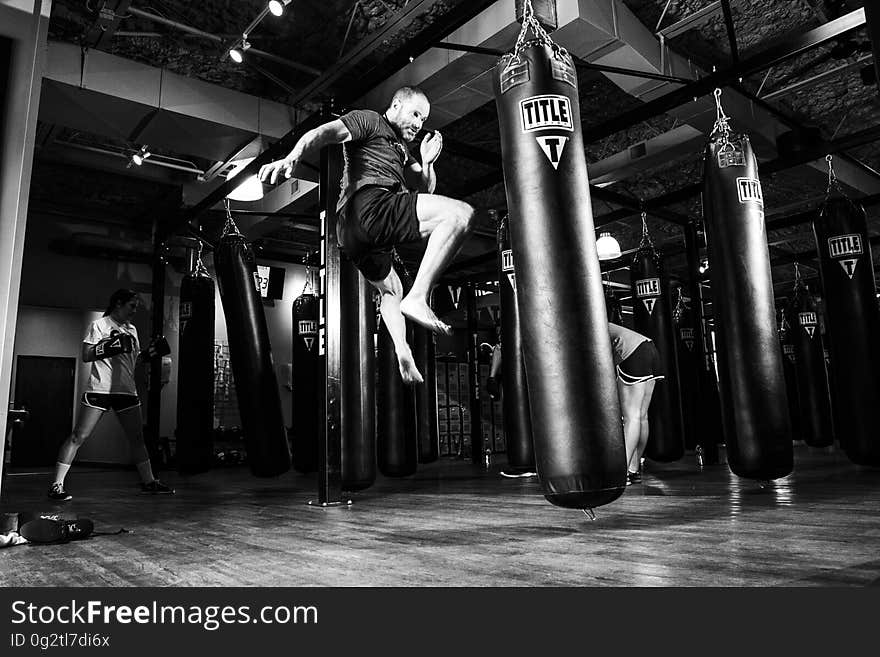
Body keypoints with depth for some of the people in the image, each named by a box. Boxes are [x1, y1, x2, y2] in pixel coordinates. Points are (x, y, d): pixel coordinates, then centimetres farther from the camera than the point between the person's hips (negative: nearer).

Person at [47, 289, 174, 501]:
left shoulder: (132, 329, 18)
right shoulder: (99, 325, -1)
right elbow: (86, 356, -7)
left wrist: (147, 354, 3)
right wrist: (109, 347, -21)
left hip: (126, 390, 6)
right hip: (100, 389, -6)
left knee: (137, 437, 8)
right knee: (79, 436, -6)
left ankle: (148, 482, 15)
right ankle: (56, 485, 1)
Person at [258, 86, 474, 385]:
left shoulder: (400, 149, 38)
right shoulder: (368, 120, 13)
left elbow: (426, 190, 34)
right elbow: (324, 132, -4)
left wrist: (427, 162, 14)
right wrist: (292, 158, -23)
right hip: (370, 204, -10)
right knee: (461, 214, -22)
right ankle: (418, 297, -29)